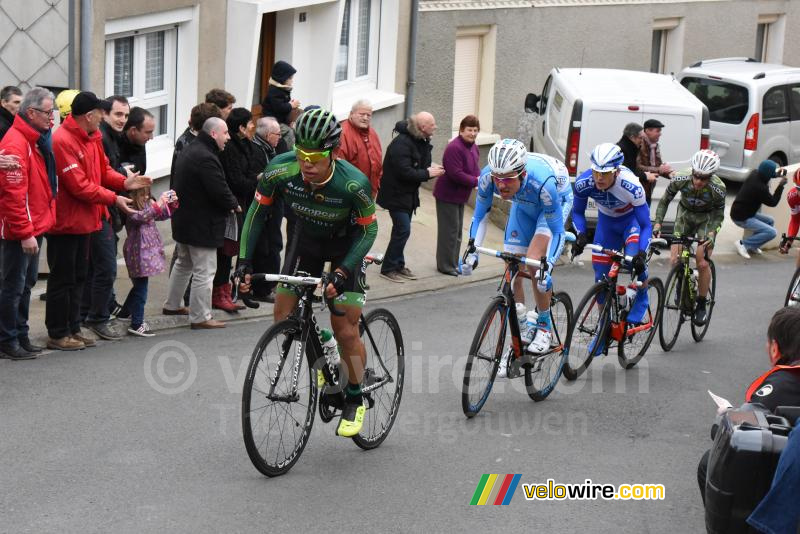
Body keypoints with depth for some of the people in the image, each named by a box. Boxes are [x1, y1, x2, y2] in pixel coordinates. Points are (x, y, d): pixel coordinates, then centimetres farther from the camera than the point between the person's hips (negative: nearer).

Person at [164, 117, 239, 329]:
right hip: (201, 224, -11)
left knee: (184, 263, 25)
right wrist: (234, 204, -5)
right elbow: (220, 191, -26)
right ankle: (200, 317, 0)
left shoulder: (189, 152, 11)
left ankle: (172, 305, 36)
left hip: (183, 220, 11)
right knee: (204, 270, -4)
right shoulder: (206, 158, -23)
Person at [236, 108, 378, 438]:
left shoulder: (352, 183, -35)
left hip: (347, 243, -4)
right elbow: (258, 210, -12)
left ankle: (355, 401, 10)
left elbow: (368, 229, -20)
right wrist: (244, 260, -19)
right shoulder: (281, 171, -27)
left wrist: (342, 272, -30)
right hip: (308, 237, 4)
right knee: (283, 318, -4)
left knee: (345, 329, -10)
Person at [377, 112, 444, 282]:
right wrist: (427, 173, -21)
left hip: (409, 194, 9)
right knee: (403, 230, -10)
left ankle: (398, 265, 24)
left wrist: (431, 168, -8)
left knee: (402, 230, 14)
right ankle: (388, 268, -1)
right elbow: (404, 172, -29)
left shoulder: (422, 142, 5)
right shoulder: (401, 144, -24)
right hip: (396, 195, -9)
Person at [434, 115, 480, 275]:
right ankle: (446, 266, 4)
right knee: (449, 231, -4)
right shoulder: (454, 148, -24)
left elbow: (475, 168, 14)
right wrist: (476, 181, -25)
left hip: (460, 196, 10)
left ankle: (453, 263, 27)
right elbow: (456, 174, -29)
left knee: (457, 231, 17)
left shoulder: (473, 147, 7)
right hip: (447, 195, -10)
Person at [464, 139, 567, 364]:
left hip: (553, 206, -4)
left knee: (533, 264, -26)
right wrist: (472, 248, -26)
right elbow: (479, 216, -13)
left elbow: (557, 232, -31)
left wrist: (548, 267, -40)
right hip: (522, 208, 4)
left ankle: (545, 326, -5)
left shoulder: (542, 182, -42)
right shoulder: (487, 177, -32)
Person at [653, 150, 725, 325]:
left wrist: (712, 233, -32)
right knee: (675, 259, -12)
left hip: (707, 218, -2)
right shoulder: (680, 180, -28)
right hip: (685, 214, 2)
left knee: (702, 263, -13)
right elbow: (665, 201, -11)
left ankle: (701, 306, 4)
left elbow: (719, 214, -15)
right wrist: (658, 222, -23)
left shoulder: (718, 188, -31)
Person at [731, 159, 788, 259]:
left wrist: (776, 174, 7)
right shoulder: (760, 188, -29)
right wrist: (781, 185, -10)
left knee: (770, 221, 21)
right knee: (772, 232, -15)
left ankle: (752, 245, 16)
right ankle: (743, 243, -7)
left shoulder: (754, 174, -5)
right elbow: (773, 202, -14)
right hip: (741, 218, -10)